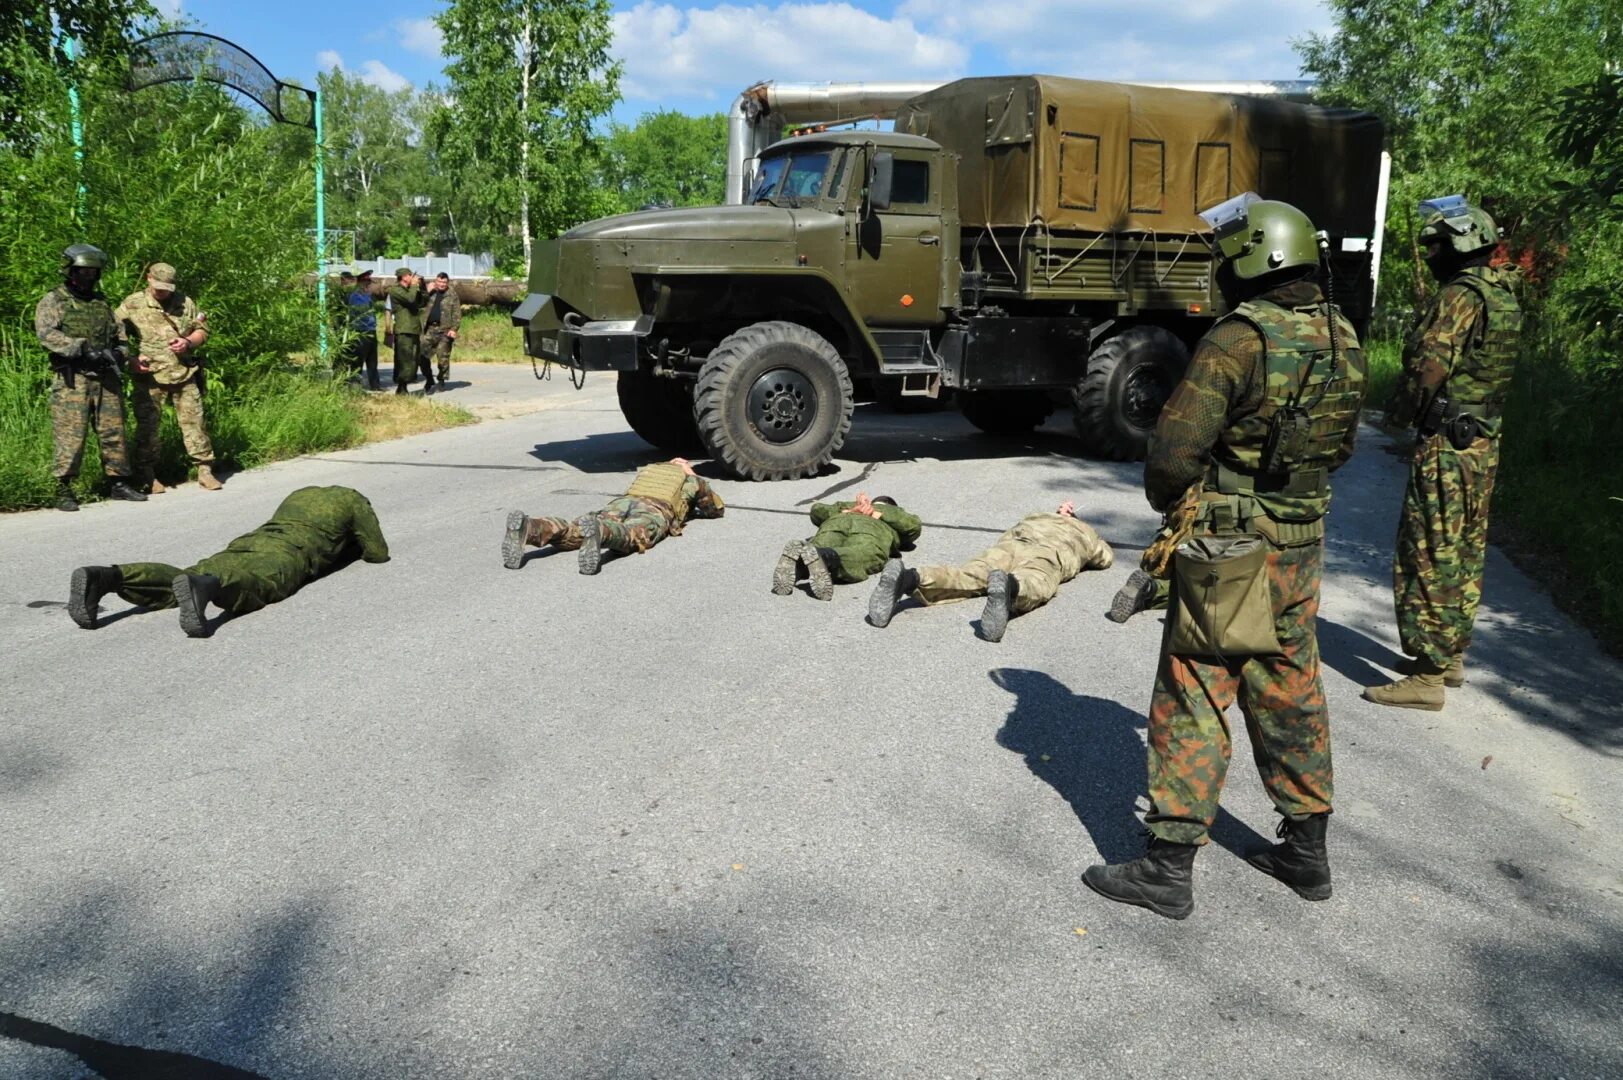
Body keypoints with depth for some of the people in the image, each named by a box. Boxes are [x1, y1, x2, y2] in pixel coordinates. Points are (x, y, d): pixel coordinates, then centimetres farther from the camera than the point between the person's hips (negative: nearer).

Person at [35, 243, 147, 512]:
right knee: (70, 437, -7)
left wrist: (117, 352, 1)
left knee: (114, 433, 7)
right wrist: (83, 349, -22)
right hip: (71, 381, -5)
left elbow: (119, 333, 22)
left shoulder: (102, 302, 18)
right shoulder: (52, 301, 2)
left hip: (106, 379, 5)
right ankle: (63, 491, -1)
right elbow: (46, 334, -12)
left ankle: (119, 483, 17)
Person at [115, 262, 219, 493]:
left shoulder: (185, 302, 9)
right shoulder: (132, 304, 1)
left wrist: (188, 342, -6)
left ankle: (205, 470, 11)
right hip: (149, 377, -2)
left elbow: (202, 331, 15)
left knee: (194, 421, 3)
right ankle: (146, 476, 11)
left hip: (184, 374, 2)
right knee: (148, 426, 2)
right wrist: (132, 358, -13)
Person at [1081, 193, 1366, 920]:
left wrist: (1167, 499, -1)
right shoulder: (1342, 341, 5)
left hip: (1229, 550, -7)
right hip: (1303, 544, 8)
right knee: (1291, 692, 19)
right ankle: (1307, 851, 31)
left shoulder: (1239, 339, -20)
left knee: (1194, 701, 0)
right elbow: (1341, 447, 15)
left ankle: (1168, 868, 7)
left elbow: (1174, 452, -21)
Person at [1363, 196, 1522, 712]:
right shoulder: (1503, 293, 13)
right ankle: (1451, 656, 28)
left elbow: (1428, 365, -23)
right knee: (1465, 553, 17)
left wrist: (1401, 411, -5)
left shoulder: (1460, 295, -17)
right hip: (1483, 442, 10)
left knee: (1429, 557, -6)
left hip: (1446, 447, -10)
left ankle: (1428, 675, -3)